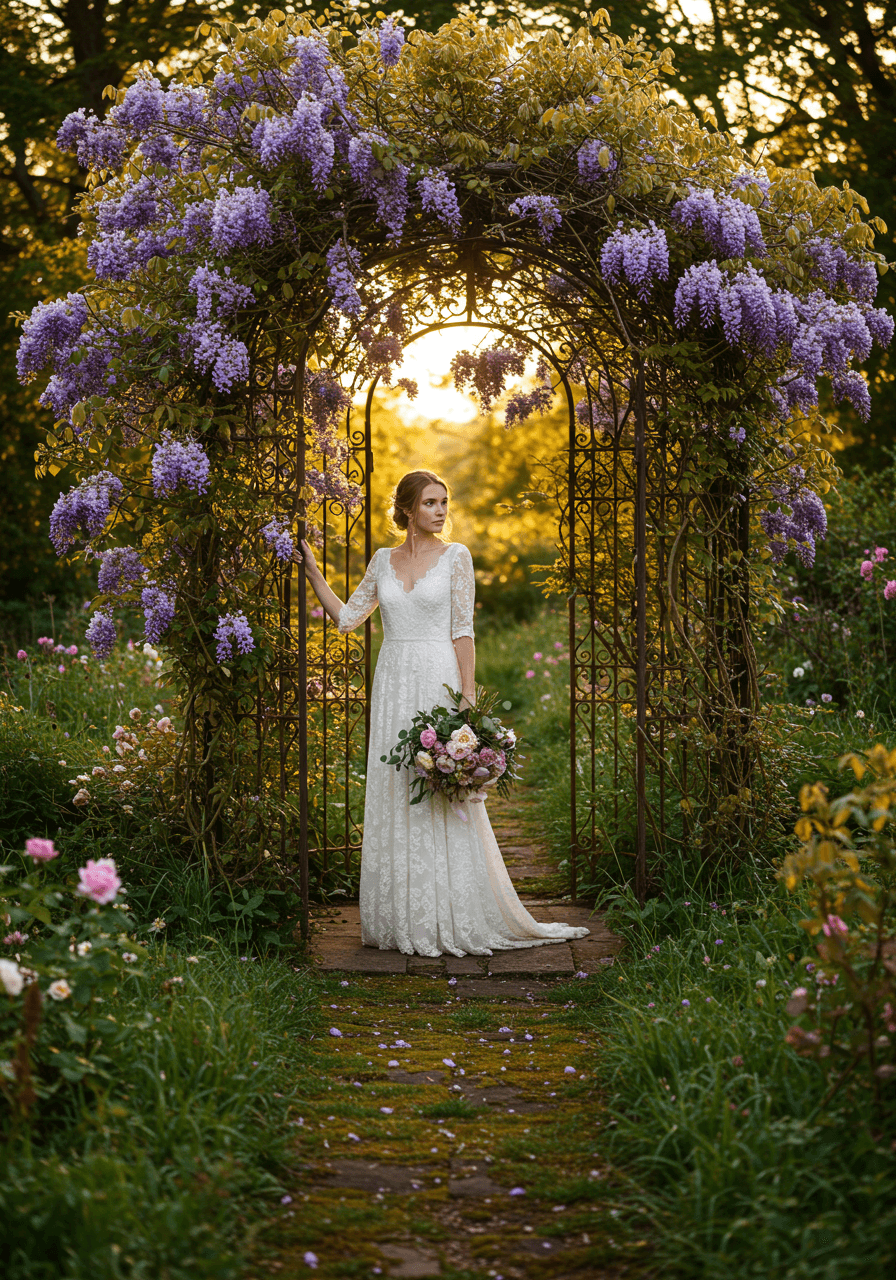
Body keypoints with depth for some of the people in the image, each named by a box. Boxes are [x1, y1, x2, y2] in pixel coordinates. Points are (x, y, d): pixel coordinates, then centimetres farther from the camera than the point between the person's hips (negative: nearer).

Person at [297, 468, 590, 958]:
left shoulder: (455, 556, 0)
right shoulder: (383, 560, 11)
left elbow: (463, 632, -4)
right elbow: (347, 618, 14)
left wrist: (467, 695, -11)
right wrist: (311, 570, 10)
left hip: (439, 682, -4)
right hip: (394, 685, 4)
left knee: (441, 801, -5)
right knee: (393, 800, 5)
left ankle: (452, 921, 3)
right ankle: (402, 921, 12)